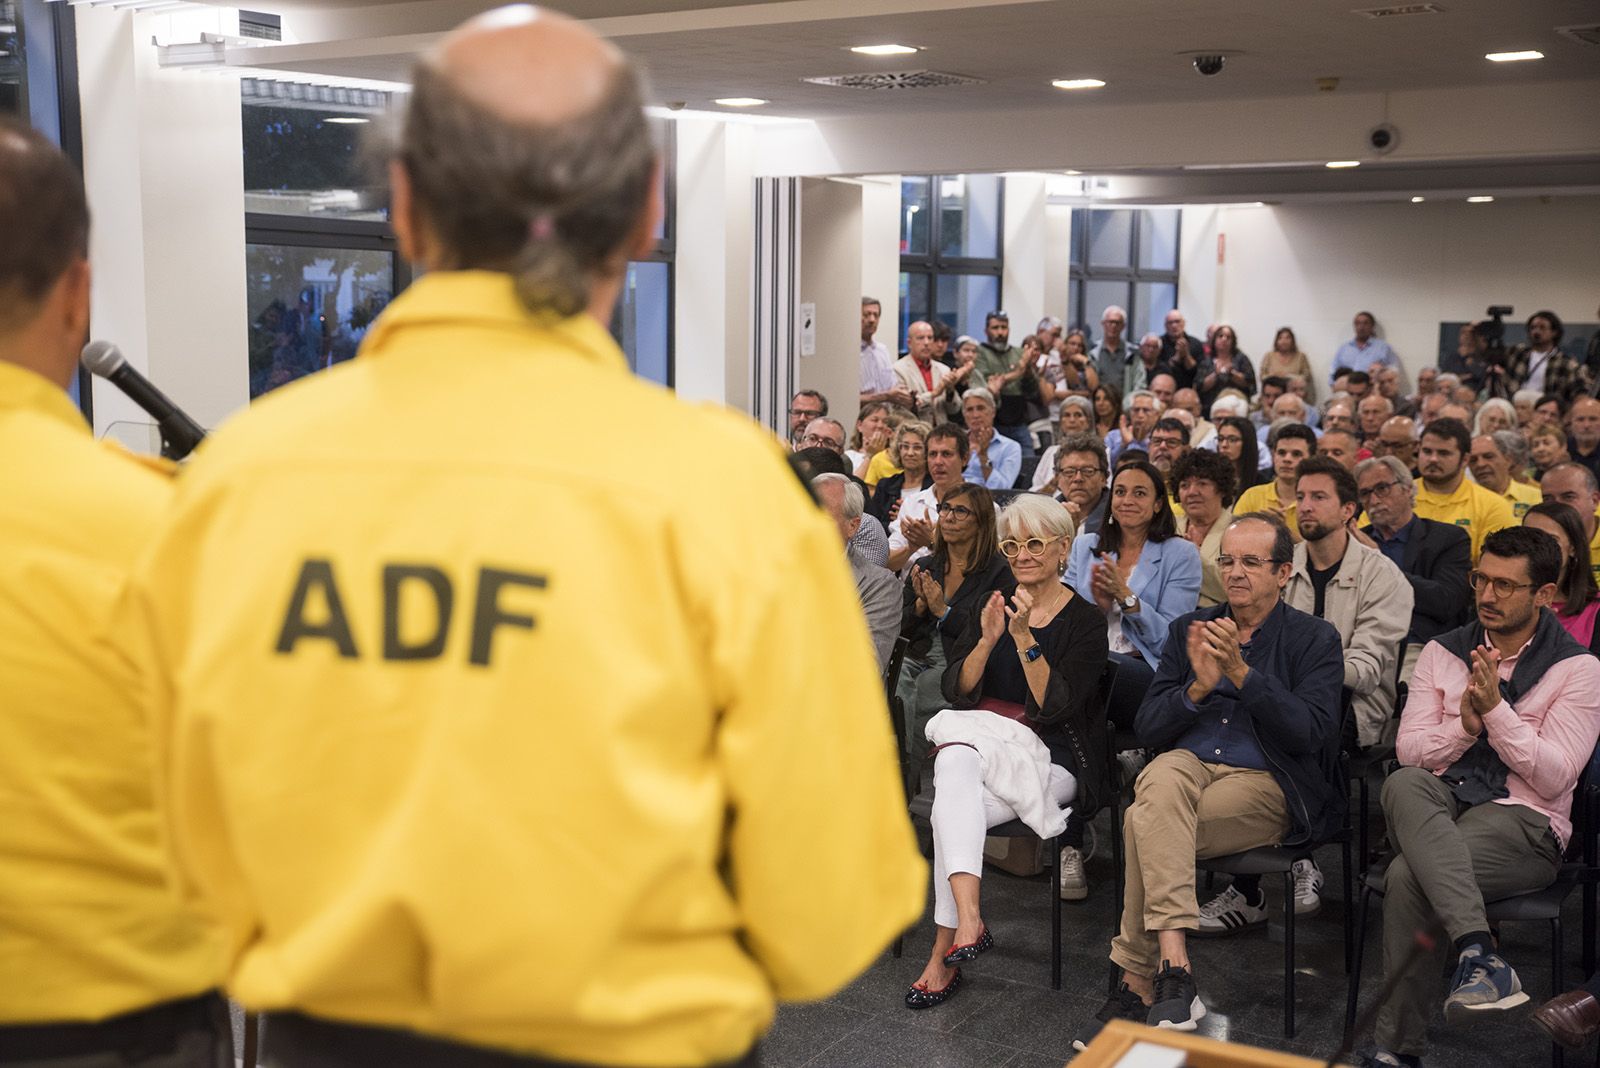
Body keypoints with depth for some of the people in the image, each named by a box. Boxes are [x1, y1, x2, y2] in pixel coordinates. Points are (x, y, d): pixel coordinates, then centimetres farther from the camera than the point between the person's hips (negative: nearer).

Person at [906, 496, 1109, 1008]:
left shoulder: (1086, 620, -2)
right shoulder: (992, 608, 13)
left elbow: (1055, 707, -13)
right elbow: (957, 692, 3)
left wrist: (1024, 638, -21)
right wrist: (988, 639, -12)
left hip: (1052, 763, -4)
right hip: (979, 739, 4)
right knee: (956, 755, -34)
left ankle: (944, 954, -26)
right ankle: (967, 920, -43)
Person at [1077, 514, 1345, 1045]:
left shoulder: (1315, 639, 7)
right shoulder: (1188, 629, 18)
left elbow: (1309, 733, -9)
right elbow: (1149, 728, 9)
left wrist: (1241, 672, -18)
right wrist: (1198, 687, -10)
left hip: (1265, 782, -3)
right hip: (1189, 761, 3)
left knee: (1144, 823, -30)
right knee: (1162, 781, -35)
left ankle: (1138, 984, -23)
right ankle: (1173, 967, -39)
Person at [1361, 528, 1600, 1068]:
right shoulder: (1443, 652, 14)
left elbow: (1554, 777, -7)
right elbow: (1408, 749, 6)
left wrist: (1495, 709, -15)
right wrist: (1465, 725, -12)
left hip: (1523, 821, -3)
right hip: (1440, 802, 4)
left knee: (1408, 877, -33)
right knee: (1402, 785, -37)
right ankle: (1479, 952, -44)